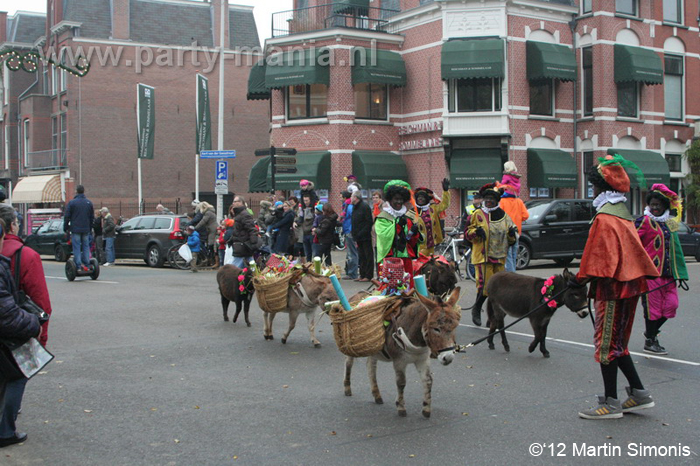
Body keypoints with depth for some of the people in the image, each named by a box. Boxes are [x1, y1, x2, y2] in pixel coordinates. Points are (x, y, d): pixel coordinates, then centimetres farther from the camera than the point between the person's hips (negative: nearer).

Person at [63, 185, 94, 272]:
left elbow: (67, 217, -3)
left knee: (76, 248, -2)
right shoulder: (89, 203, 8)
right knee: (86, 247, 8)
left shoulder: (72, 203, -5)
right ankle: (86, 265, 5)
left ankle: (78, 267, -6)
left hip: (75, 229, -3)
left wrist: (66, 229, 6)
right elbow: (92, 217, 13)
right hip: (86, 229, 3)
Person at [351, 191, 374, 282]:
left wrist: (361, 234, -20)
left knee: (368, 256, -2)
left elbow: (369, 222, -17)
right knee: (361, 256, 12)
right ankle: (362, 275, 17)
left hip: (365, 237, -9)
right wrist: (354, 235, 9)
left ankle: (368, 276, 0)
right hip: (359, 237, 9)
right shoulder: (354, 207, 15)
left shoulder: (364, 207, -12)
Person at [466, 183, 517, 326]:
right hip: (482, 256, -4)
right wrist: (476, 231, -19)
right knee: (485, 284, -12)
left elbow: (511, 240, 19)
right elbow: (468, 233, 1)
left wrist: (512, 234, -3)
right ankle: (476, 309, 10)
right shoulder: (478, 214, 1)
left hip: (499, 257, 4)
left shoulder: (503, 215, 12)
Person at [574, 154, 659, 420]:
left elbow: (598, 257, -19)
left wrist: (580, 279, -8)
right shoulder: (623, 213, 13)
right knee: (617, 342, 17)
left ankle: (611, 403, 5)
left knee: (607, 342, -1)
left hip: (612, 288, -9)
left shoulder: (604, 217, -16)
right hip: (627, 284, 9)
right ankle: (639, 393, 20)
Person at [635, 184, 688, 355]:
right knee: (653, 306, -2)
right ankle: (650, 341, 11)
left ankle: (651, 332, 24)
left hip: (667, 272, 7)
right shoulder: (644, 222, -5)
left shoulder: (669, 223, 17)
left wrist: (679, 273, 21)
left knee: (671, 304, 4)